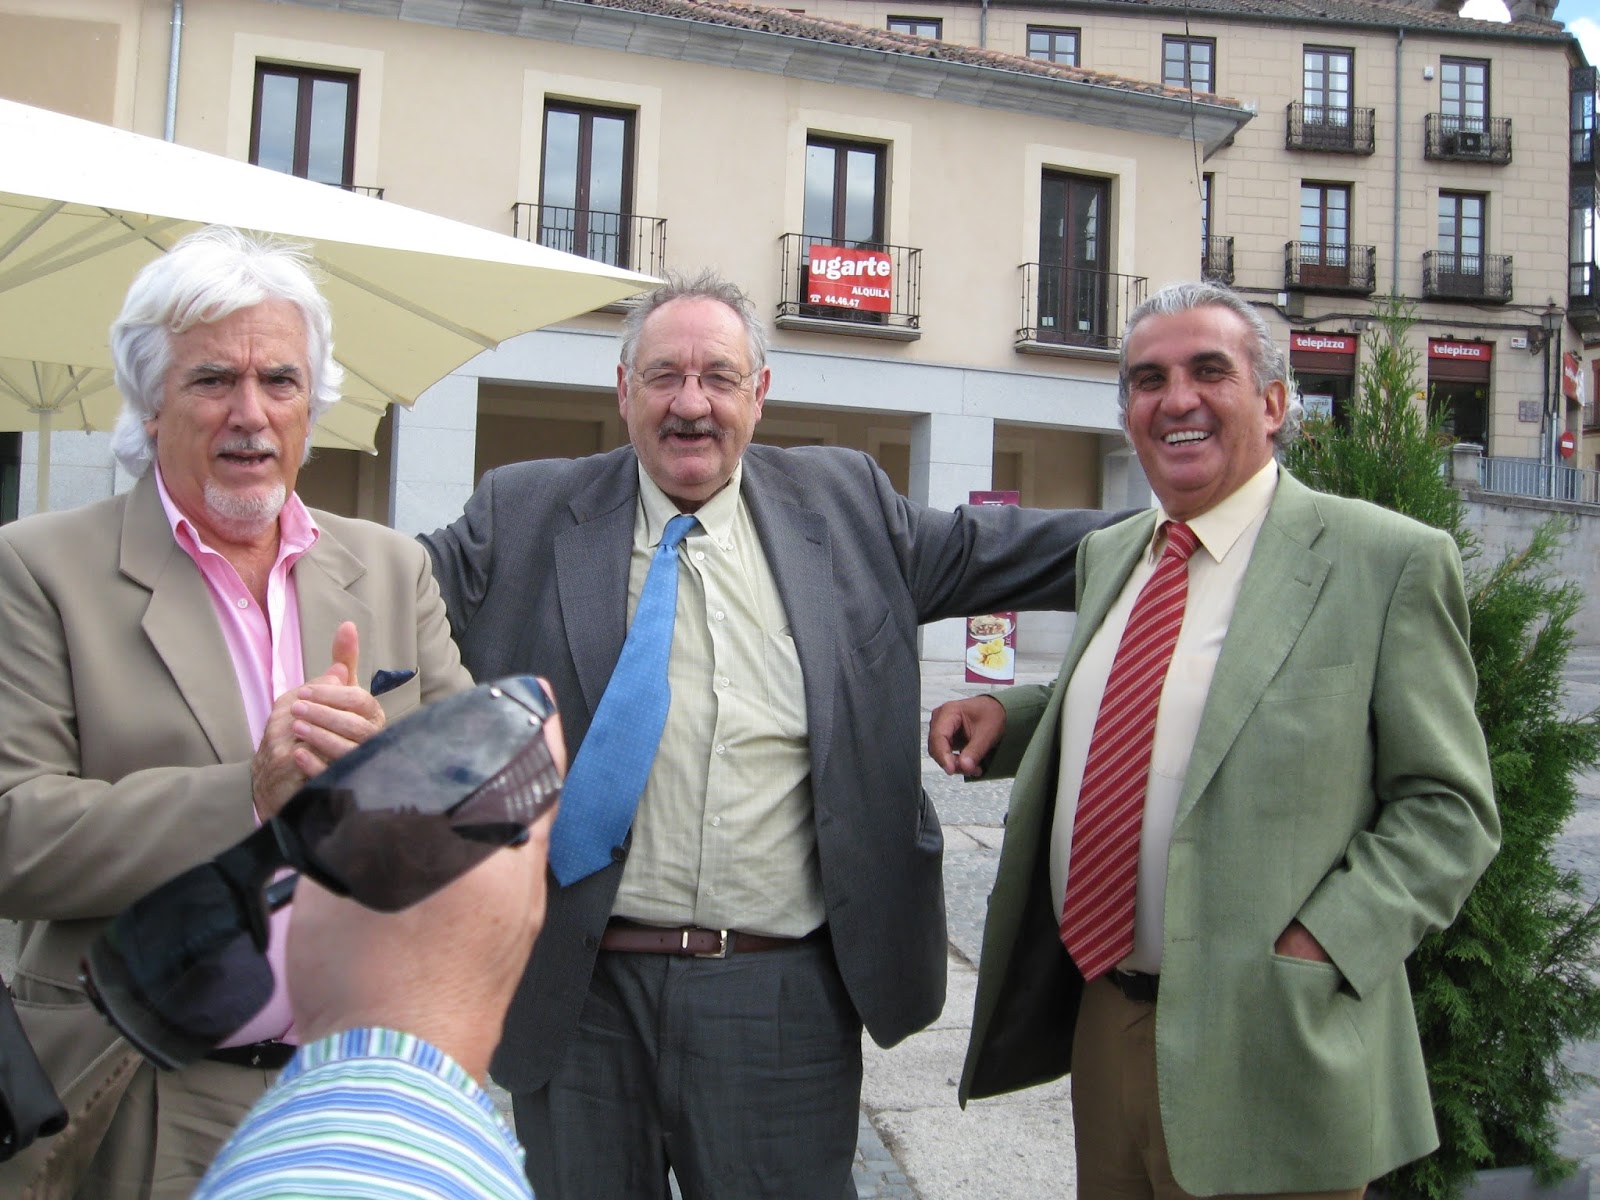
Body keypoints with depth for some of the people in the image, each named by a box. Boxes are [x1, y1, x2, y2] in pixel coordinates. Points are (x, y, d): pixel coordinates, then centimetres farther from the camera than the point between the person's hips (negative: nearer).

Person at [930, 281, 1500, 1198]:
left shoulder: (1389, 561, -9)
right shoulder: (1108, 553, 9)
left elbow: (1447, 807, -8)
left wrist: (1315, 949, -20)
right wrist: (1004, 712, 4)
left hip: (1261, 1049, -5)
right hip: (1100, 1017, 6)